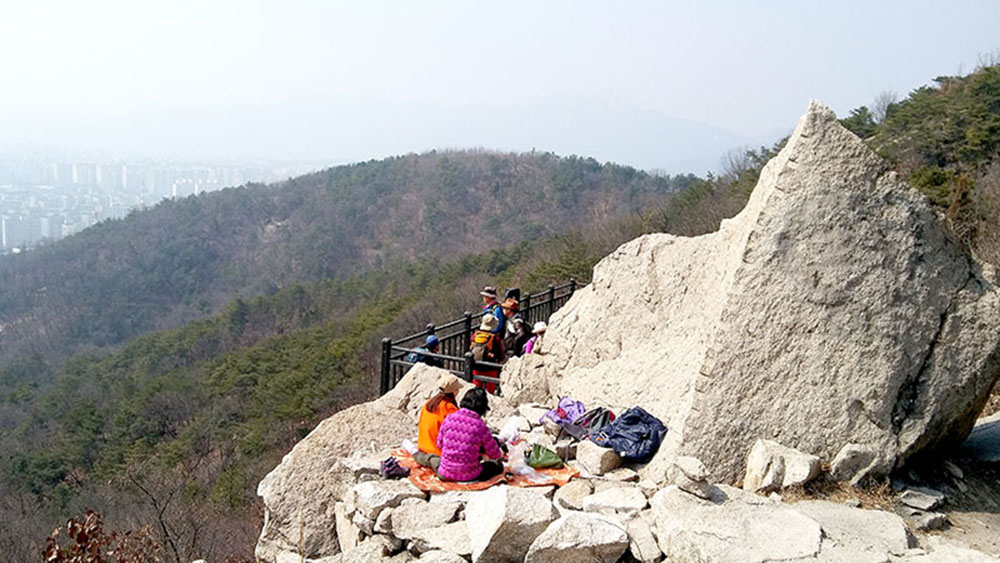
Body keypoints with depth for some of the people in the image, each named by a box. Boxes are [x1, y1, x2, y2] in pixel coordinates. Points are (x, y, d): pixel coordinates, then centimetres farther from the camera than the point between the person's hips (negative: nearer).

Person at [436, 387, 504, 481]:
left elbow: (440, 443, 5)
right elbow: (494, 454, -6)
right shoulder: (480, 426, -18)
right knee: (498, 465, 18)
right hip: (468, 476, -3)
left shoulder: (449, 419, -9)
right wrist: (500, 454, 19)